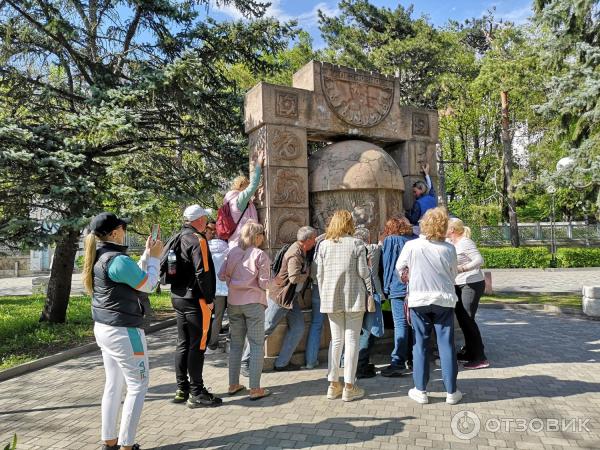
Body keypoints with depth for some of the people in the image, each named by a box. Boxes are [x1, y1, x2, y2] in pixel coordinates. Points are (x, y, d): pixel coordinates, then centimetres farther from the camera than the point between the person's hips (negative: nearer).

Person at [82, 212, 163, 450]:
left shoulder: (99, 258, 7)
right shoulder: (118, 260, -23)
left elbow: (135, 277, 16)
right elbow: (148, 284, -12)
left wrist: (147, 254, 15)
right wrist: (155, 257, -1)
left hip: (104, 328, 10)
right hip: (123, 331, -9)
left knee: (113, 385, 17)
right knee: (138, 385, 3)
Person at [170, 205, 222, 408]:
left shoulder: (178, 239, 11)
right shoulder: (198, 240, -15)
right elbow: (202, 273, -21)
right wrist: (209, 299, -13)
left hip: (178, 298, 9)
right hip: (196, 300, -9)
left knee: (183, 345, 15)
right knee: (197, 346, -1)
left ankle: (182, 390, 24)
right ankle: (196, 393, 5)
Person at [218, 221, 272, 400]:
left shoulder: (232, 252, 2)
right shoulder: (260, 255, -10)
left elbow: (222, 275, 2)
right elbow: (264, 283, -11)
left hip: (234, 303, 5)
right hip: (253, 302, -5)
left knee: (236, 344, 16)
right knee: (257, 345, 4)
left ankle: (233, 385, 23)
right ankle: (255, 389, 6)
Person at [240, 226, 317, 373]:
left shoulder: (301, 251, 7)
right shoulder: (295, 254, -22)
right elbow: (294, 277, -31)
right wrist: (307, 274, -14)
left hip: (292, 298, 10)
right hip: (280, 296, -10)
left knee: (298, 327, 6)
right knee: (266, 328, -2)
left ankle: (281, 363, 13)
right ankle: (246, 362, 10)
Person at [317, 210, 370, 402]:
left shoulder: (324, 244, 3)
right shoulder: (357, 243, -5)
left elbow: (319, 274, 3)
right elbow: (363, 272, -8)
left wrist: (323, 297, 14)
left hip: (331, 298, 3)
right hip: (354, 297, -3)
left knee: (336, 339, 13)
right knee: (351, 339, 5)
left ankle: (333, 384, 18)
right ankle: (349, 387, 10)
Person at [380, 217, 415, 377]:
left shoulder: (390, 240, 1)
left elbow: (387, 264, 1)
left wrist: (386, 288, 5)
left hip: (399, 287, -5)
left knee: (401, 324, -8)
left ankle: (398, 363, -8)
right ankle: (412, 359, 20)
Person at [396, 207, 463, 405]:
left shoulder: (411, 246, -10)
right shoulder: (449, 249, -8)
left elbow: (399, 267, 5)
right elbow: (453, 275, 5)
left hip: (418, 300, 0)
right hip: (444, 300, 1)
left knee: (420, 345, 9)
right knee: (446, 345, 8)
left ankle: (420, 390, 15)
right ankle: (451, 392, 16)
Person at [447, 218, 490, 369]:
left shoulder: (465, 243, -15)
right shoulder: (451, 243, 10)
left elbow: (480, 260, -23)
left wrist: (462, 268, -31)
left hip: (472, 284, -9)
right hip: (460, 285, 9)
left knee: (467, 319, -11)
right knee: (462, 318, 14)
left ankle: (480, 358, -4)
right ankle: (469, 351, 27)